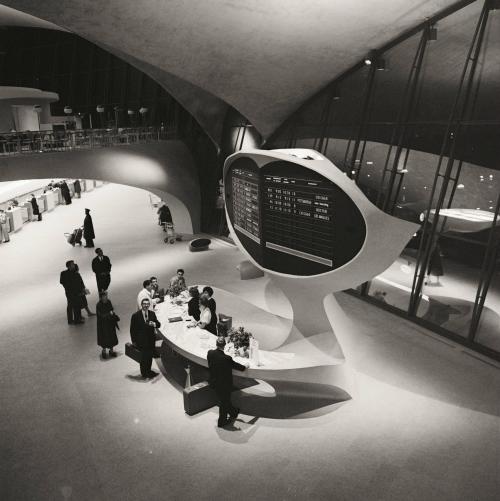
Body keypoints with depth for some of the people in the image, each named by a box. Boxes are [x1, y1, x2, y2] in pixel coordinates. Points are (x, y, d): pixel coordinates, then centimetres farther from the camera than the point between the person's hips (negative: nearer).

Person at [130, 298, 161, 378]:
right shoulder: (136, 315, -8)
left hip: (151, 339, 4)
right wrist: (134, 341, -3)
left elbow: (159, 324, 4)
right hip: (141, 341, -4)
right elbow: (132, 329, -3)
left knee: (150, 355, 9)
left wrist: (154, 324, -19)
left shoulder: (152, 313, 4)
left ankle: (148, 371, 28)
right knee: (144, 356, -6)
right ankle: (144, 373, 14)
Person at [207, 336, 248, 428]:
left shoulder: (210, 353, -15)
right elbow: (235, 365, -13)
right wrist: (245, 367, 7)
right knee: (224, 402, 17)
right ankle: (221, 422, 34)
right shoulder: (226, 358, -31)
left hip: (213, 382, 6)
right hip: (224, 384, -6)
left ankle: (233, 412, 49)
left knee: (224, 400, 27)